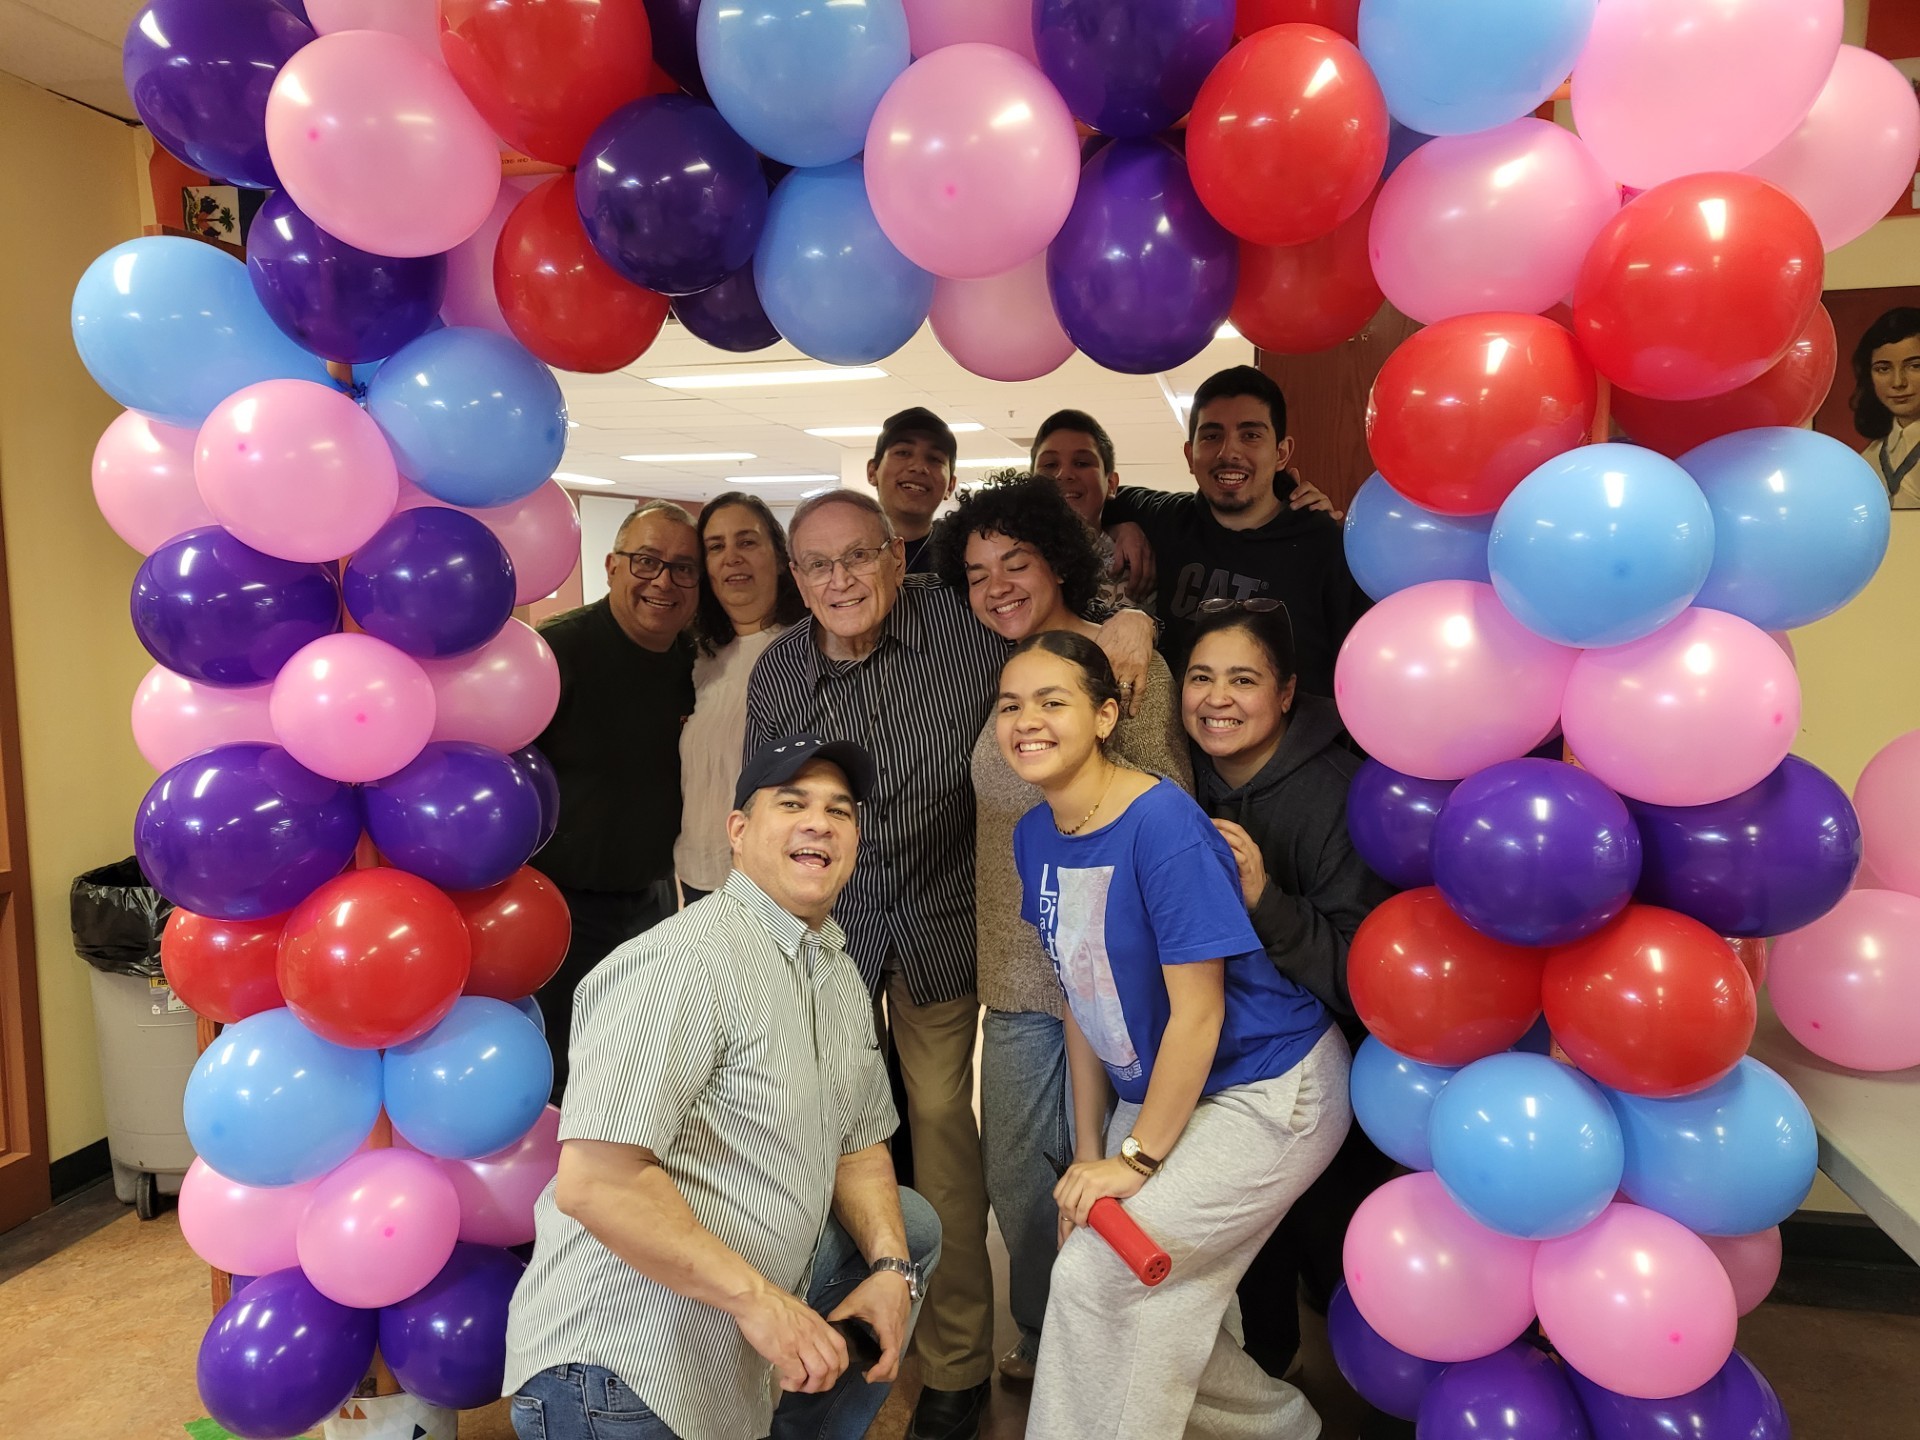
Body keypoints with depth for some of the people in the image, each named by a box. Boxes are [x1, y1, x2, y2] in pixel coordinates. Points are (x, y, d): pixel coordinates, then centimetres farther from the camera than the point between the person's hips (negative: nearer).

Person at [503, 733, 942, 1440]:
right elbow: (592, 1181, -30)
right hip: (619, 1365, -9)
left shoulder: (842, 977, 5)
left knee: (910, 1229, 16)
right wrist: (755, 1296, -25)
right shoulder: (688, 960, -24)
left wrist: (889, 1266, -2)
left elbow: (858, 1141, 14)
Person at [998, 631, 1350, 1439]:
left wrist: (1136, 1158, -16)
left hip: (1268, 1091, -7)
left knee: (1094, 1275, -10)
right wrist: (1089, 1151, 6)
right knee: (1149, 1304, 9)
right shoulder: (1035, 836, -4)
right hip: (1160, 1091, 7)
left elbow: (1197, 1013, -23)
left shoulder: (1163, 825, -26)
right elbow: (1084, 998, 4)